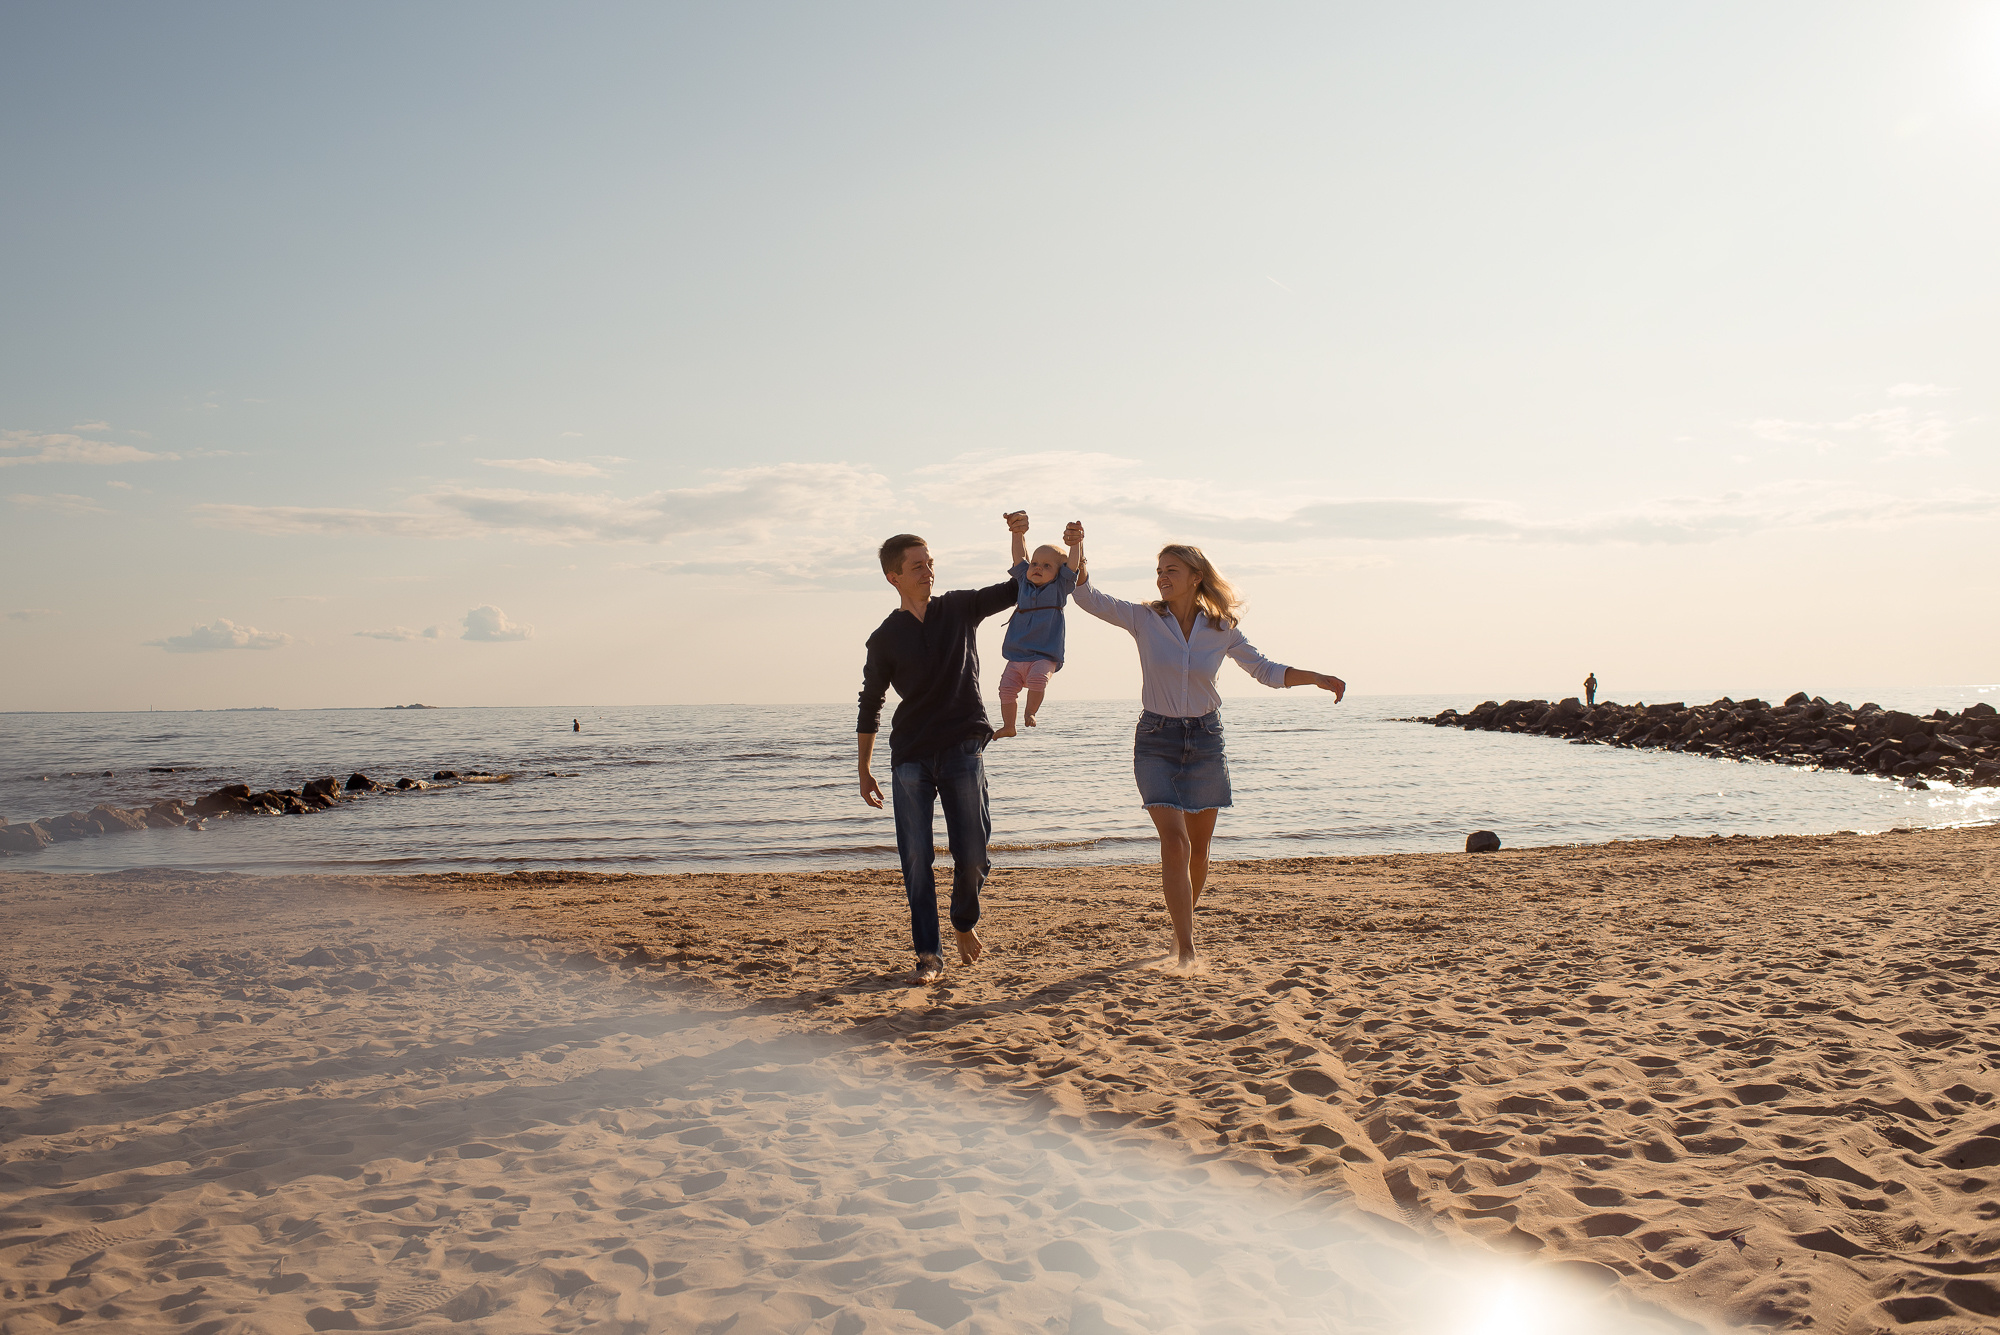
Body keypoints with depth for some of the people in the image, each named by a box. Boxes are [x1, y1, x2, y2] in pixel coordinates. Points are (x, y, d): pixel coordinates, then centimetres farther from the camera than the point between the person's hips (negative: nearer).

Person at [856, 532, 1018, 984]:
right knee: (916, 857, -3)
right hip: (910, 759, 0)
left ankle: (965, 922, 29)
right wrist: (864, 769, 10)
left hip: (963, 750, 0)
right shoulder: (885, 638, 5)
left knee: (972, 854, -1)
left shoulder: (961, 608, 7)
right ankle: (929, 956, 5)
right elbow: (870, 705, 12)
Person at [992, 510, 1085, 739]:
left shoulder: (1059, 587, 4)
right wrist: (1018, 531, -1)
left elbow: (1073, 563, -5)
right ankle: (1008, 725, 4)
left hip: (1044, 656, -4)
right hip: (1016, 656, 4)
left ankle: (1031, 712, -15)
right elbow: (1020, 554, 8)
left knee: (1038, 677, -30)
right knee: (1007, 685, -8)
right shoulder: (1023, 582, 13)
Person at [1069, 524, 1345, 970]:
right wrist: (1076, 550, -27)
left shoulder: (1222, 629, 0)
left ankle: (1183, 925, 33)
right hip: (1156, 741, -2)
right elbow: (1088, 597, -12)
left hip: (1205, 740, 2)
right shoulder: (1144, 619, -4)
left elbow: (1266, 670, 6)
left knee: (1198, 846, 10)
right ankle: (1185, 948, -14)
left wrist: (1317, 678, -7)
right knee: (1174, 841, -15)